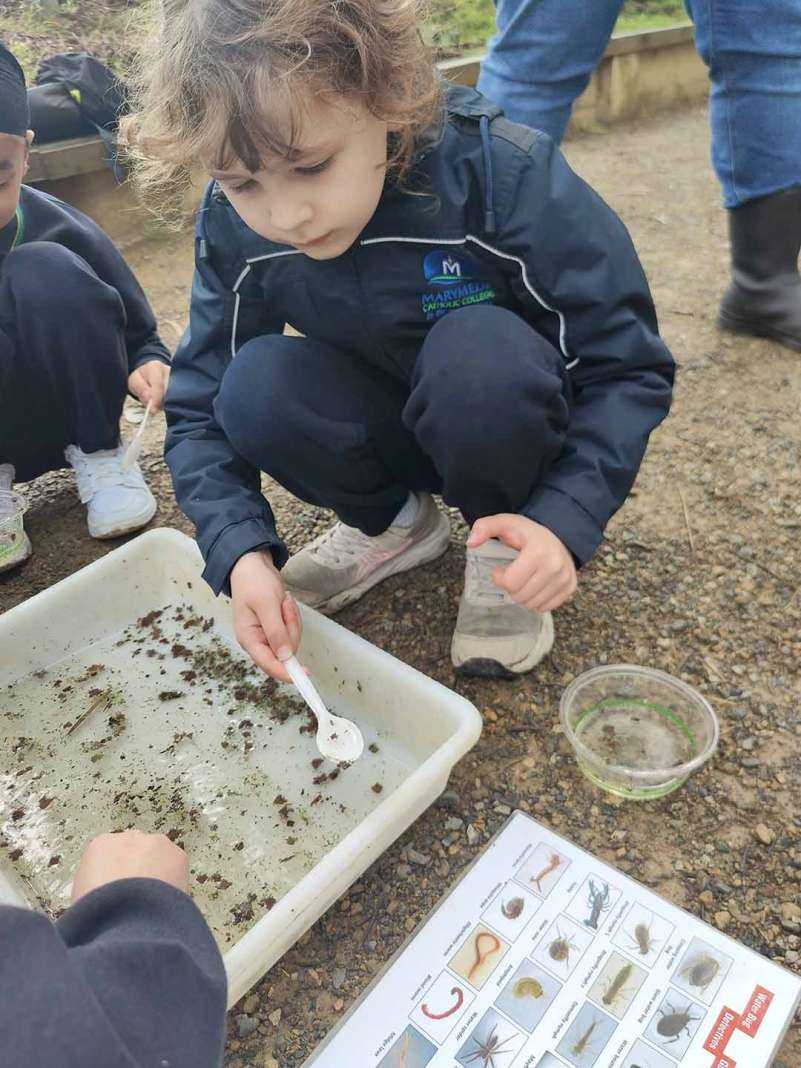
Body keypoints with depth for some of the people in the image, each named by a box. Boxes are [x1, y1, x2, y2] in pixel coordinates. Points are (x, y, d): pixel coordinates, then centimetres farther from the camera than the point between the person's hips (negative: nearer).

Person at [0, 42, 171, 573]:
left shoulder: (61, 229, -15)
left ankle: (97, 451, -8)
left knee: (46, 275, -25)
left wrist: (148, 363, -27)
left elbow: (141, 334, -4)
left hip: (62, 414, 1)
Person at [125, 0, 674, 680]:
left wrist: (564, 521, -36)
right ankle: (391, 522, 3)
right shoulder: (234, 229, -16)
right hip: (390, 431, 3)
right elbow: (201, 411, -11)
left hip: (513, 418, -2)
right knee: (254, 389, -24)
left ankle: (502, 547, -6)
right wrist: (241, 551, -28)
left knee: (476, 345, -35)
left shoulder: (505, 177, -27)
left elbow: (630, 369, -21)